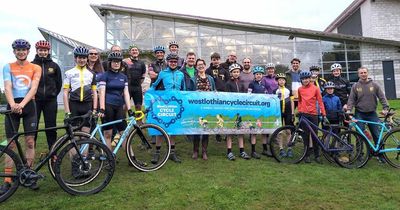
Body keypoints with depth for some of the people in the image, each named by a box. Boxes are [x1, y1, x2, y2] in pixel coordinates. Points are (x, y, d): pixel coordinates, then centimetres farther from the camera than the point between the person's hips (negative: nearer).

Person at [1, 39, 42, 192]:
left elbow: (33, 88, -7)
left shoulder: (35, 68, 6)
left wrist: (22, 104, -23)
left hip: (29, 106, 0)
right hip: (13, 106, 0)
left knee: (30, 142, 1)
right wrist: (13, 104, -26)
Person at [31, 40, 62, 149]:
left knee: (51, 127, 4)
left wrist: (53, 94, 8)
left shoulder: (54, 66, 6)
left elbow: (59, 83, 12)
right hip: (35, 100, 0)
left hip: (50, 101, 1)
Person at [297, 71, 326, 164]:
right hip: (303, 114, 1)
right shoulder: (300, 89, 5)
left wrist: (323, 113, -4)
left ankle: (317, 155, 17)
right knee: (305, 135, 4)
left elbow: (320, 101, 0)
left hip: (313, 114, -1)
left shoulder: (315, 88, -1)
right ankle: (307, 155, 13)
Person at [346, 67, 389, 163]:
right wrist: (348, 109, -15)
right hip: (359, 114, -1)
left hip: (372, 114, 1)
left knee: (377, 135, 5)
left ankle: (380, 155, 18)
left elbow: (382, 97, 1)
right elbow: (351, 99, -1)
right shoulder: (355, 86, 1)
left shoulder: (374, 85, 3)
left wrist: (385, 108, -12)